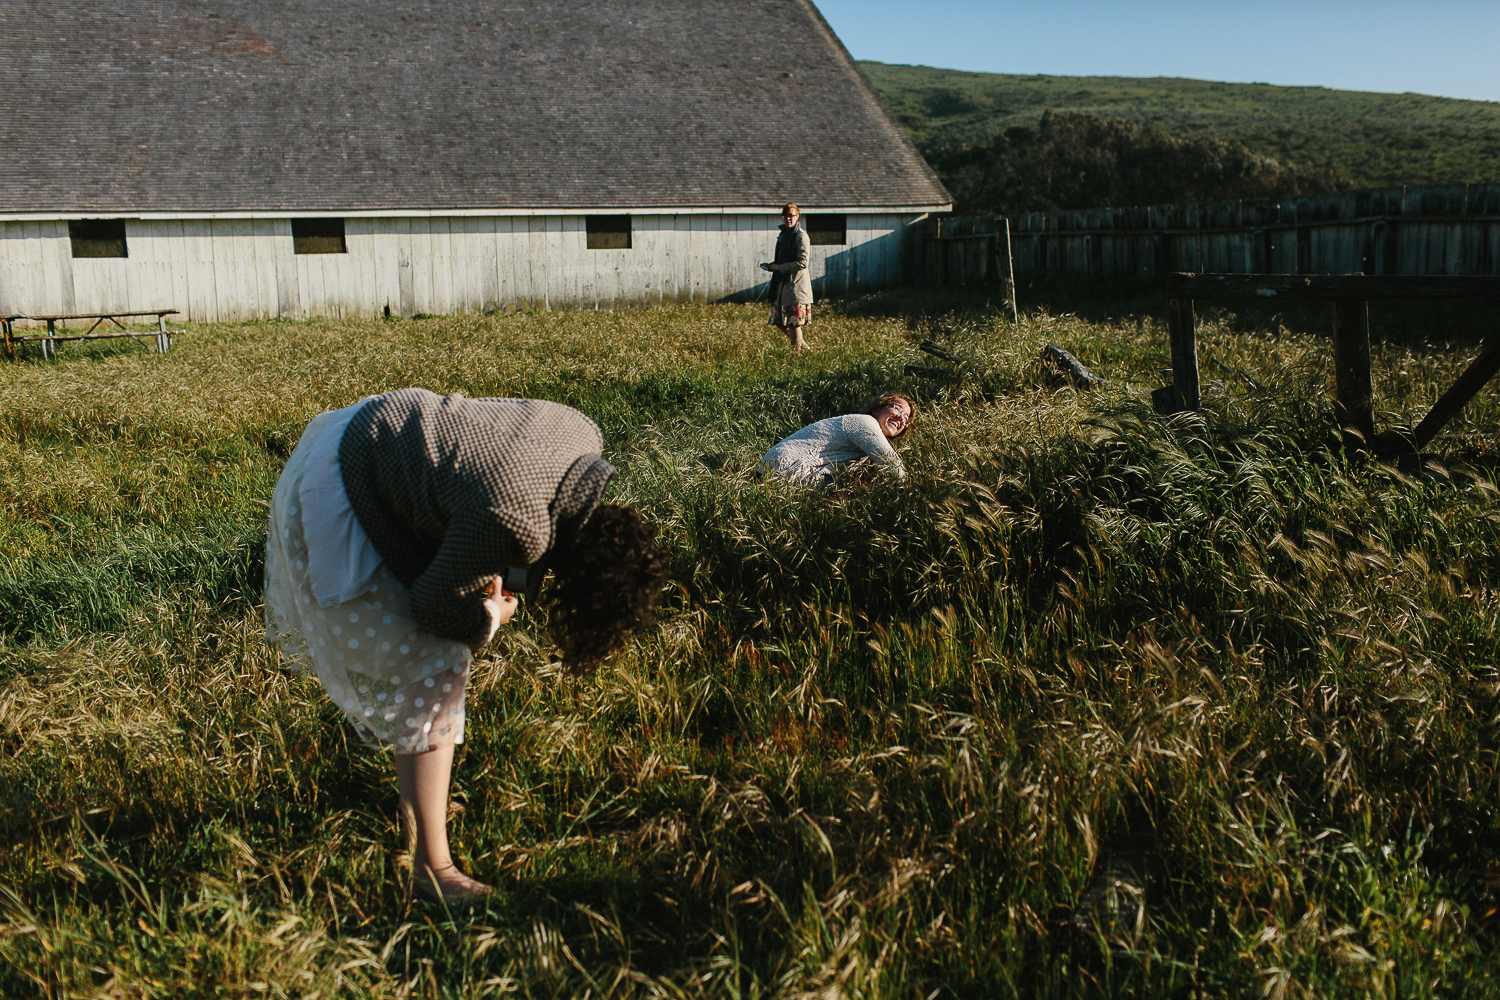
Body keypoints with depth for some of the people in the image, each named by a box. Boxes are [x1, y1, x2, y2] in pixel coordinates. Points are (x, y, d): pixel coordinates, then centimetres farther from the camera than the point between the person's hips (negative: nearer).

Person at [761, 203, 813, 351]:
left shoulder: (801, 235, -11)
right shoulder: (783, 234, 15)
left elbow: (803, 262, -17)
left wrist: (779, 267, -14)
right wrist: (772, 265, 7)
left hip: (796, 285, -9)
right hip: (782, 283, 9)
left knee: (793, 322, -6)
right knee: (779, 320, 11)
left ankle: (798, 348, 8)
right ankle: (801, 344, 25)